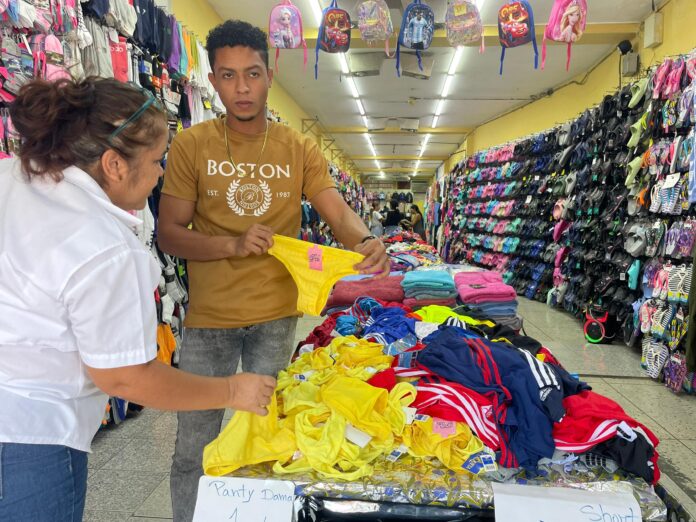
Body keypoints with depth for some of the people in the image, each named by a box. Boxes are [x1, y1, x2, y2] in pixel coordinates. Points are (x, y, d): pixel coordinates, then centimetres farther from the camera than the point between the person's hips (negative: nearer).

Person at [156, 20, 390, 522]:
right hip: (208, 318, 0)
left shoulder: (301, 149, 0)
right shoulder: (191, 146, -4)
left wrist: (366, 241, -32)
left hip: (277, 317, 1)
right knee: (194, 448, 12)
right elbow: (169, 233, -6)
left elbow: (339, 213, -10)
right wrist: (233, 244, -23)